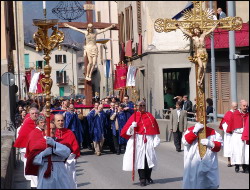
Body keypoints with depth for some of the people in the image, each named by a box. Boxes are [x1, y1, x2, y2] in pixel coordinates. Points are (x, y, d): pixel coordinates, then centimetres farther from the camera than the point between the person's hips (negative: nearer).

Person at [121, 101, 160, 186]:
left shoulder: (150, 116, 9)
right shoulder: (134, 116, 3)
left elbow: (155, 129, 8)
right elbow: (127, 129, -4)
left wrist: (156, 140, 2)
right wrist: (132, 126, -24)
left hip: (149, 140, 2)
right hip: (138, 141, -2)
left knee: (149, 158, 3)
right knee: (140, 158, -4)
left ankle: (148, 177, 18)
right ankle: (142, 178, 1)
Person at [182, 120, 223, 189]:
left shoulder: (212, 132, 7)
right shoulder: (190, 130, 3)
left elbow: (219, 144, 3)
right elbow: (185, 141, -14)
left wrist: (211, 144, -16)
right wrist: (195, 131, -22)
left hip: (209, 166, 2)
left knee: (212, 186, 7)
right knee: (194, 185, 0)